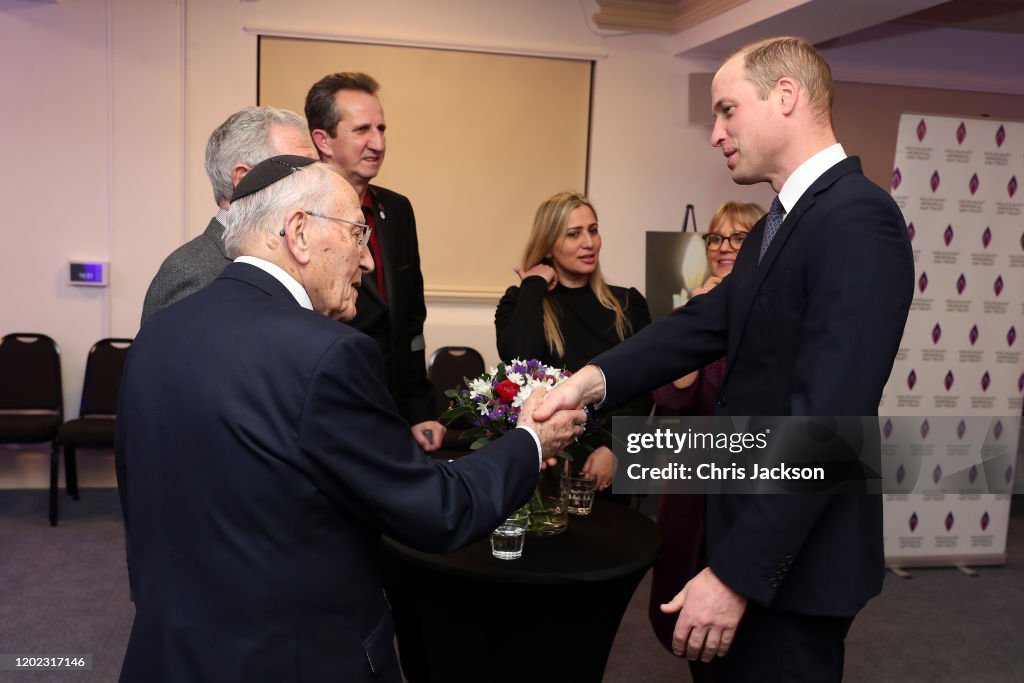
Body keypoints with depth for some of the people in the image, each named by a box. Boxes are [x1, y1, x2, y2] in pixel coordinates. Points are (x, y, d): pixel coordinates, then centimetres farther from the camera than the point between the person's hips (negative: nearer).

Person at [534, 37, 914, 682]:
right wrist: (595, 378, -16)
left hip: (793, 554, -9)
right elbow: (704, 325, 0)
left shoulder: (859, 218, -21)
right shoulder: (781, 222, 11)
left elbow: (824, 418, -27)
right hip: (754, 522, 9)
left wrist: (736, 572, -26)